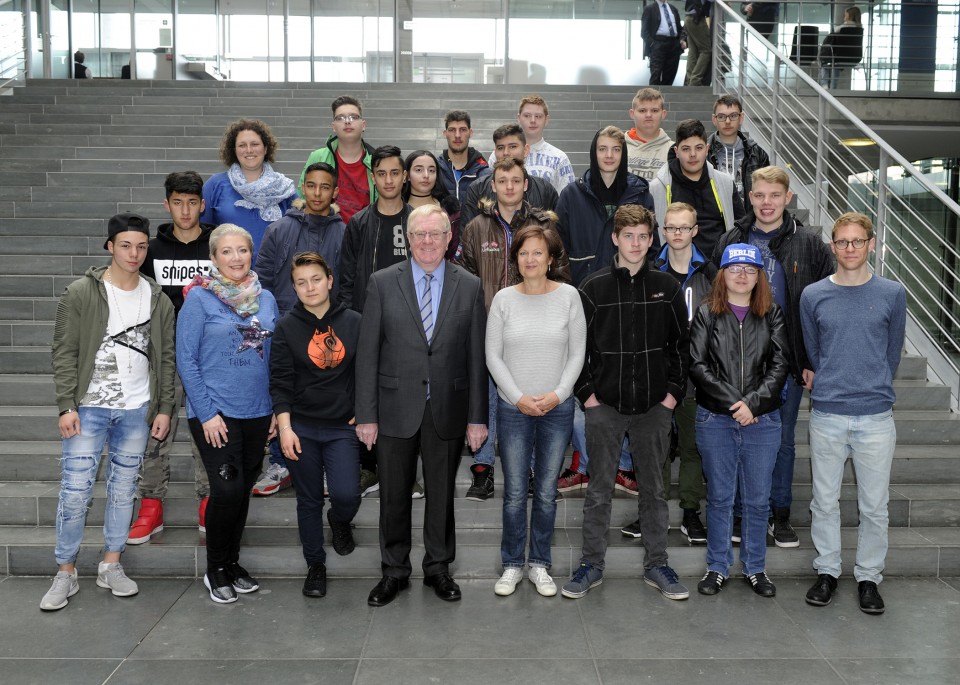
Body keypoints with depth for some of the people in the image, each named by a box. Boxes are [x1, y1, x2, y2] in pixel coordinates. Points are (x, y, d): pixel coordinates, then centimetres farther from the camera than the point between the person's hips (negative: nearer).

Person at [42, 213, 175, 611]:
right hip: (89, 408, -3)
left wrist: (164, 408, 4)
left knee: (124, 488, 10)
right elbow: (65, 353, -6)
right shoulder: (80, 294, -4)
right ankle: (65, 574, 12)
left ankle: (111, 566, 23)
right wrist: (66, 406, -11)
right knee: (75, 491, -2)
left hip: (137, 411, 3)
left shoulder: (158, 301, 5)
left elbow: (166, 358, 8)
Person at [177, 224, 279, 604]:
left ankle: (232, 562, 29)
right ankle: (216, 569, 9)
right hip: (215, 413, -5)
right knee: (227, 489, -12)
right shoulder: (199, 298, -6)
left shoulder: (265, 299, 8)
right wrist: (207, 413, -12)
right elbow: (186, 361, -7)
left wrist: (277, 409, 7)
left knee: (243, 490, 12)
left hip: (257, 413, 5)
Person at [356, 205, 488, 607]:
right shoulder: (382, 283, -1)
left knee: (442, 494, 13)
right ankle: (394, 572, 27)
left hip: (448, 409, 1)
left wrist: (477, 417, -1)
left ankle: (438, 568, 30)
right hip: (396, 408, 0)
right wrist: (366, 414, -6)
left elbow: (476, 357, 1)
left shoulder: (470, 287, 1)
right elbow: (367, 353, -2)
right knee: (394, 495, 10)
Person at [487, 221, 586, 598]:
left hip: (557, 408, 0)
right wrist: (519, 398, -9)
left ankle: (540, 564, 22)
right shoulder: (503, 299, -1)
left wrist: (557, 394, -10)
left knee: (547, 492, 8)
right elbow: (493, 357, 0)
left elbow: (577, 354, 0)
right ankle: (512, 564, 19)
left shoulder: (568, 296, -1)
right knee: (514, 492, 4)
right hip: (513, 408, 0)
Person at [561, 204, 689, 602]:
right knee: (599, 490, 7)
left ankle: (656, 565, 23)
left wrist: (674, 392, 0)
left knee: (653, 489, 11)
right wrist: (586, 393, -5)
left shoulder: (667, 287, 4)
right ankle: (591, 565, 19)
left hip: (654, 407, 1)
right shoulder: (593, 287, -1)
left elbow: (681, 344, 8)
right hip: (604, 406, -1)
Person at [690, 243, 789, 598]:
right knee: (719, 497, 9)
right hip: (715, 419, -1)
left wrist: (754, 402, -15)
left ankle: (755, 568, 24)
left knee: (757, 499, 9)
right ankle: (717, 567, 21)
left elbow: (780, 365, -2)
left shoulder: (772, 315, 5)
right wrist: (732, 401, -14)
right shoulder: (706, 314, 2)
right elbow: (698, 365, -6)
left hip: (762, 421, 1)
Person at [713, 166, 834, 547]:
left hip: (788, 360, 0)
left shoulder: (809, 246, 0)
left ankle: (779, 515, 23)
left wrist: (812, 361, -5)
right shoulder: (730, 243, 4)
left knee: (783, 439, 10)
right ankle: (736, 514, 20)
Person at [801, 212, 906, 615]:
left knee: (874, 506, 8)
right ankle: (827, 571, 26)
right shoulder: (813, 296, 2)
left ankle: (869, 577, 24)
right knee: (824, 501, 10)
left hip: (876, 418, 0)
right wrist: (832, 388, 12)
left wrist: (874, 391, 11)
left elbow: (892, 353, 9)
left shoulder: (892, 294, 2)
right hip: (826, 417, 1)